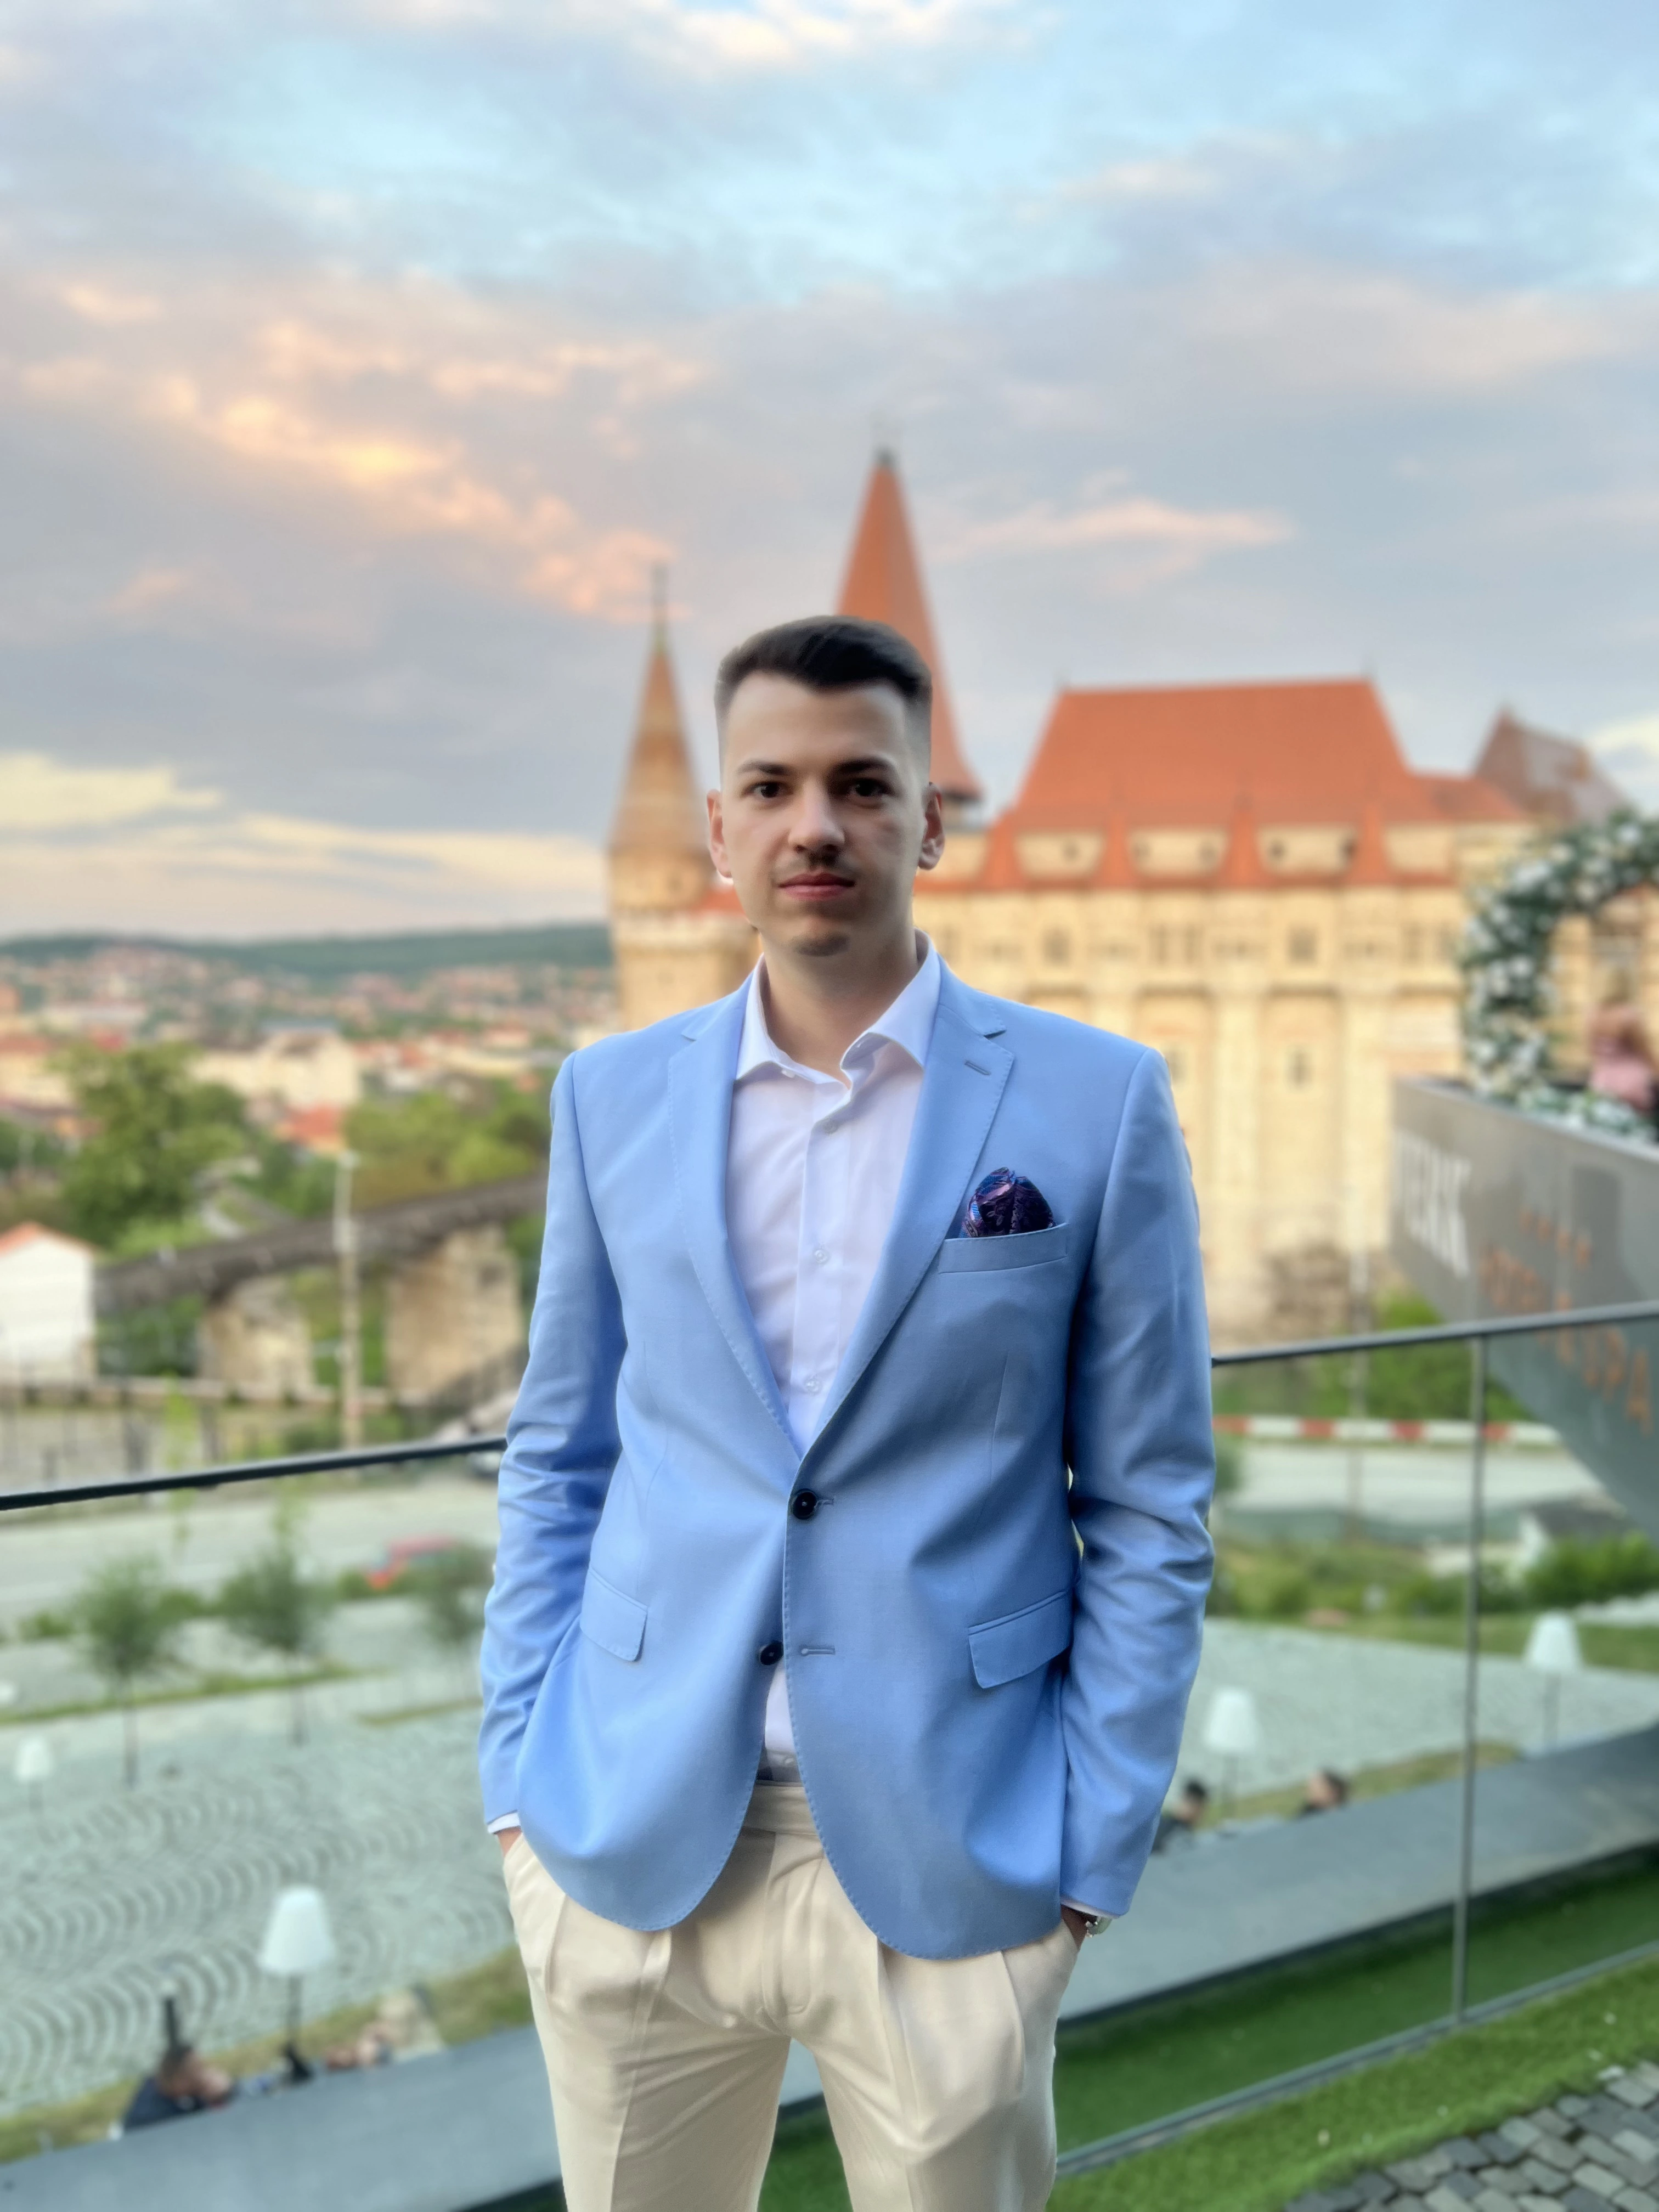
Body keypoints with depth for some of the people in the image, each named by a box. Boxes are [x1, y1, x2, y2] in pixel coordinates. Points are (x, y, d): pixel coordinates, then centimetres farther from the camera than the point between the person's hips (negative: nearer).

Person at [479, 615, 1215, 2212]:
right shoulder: (612, 1097, 2)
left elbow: (1147, 1509, -2)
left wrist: (1093, 1850, -4)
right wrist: (521, 1775, 3)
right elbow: (556, 1459, 8)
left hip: (951, 1858, -2)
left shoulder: (1097, 1103, -6)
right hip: (630, 1843, 3)